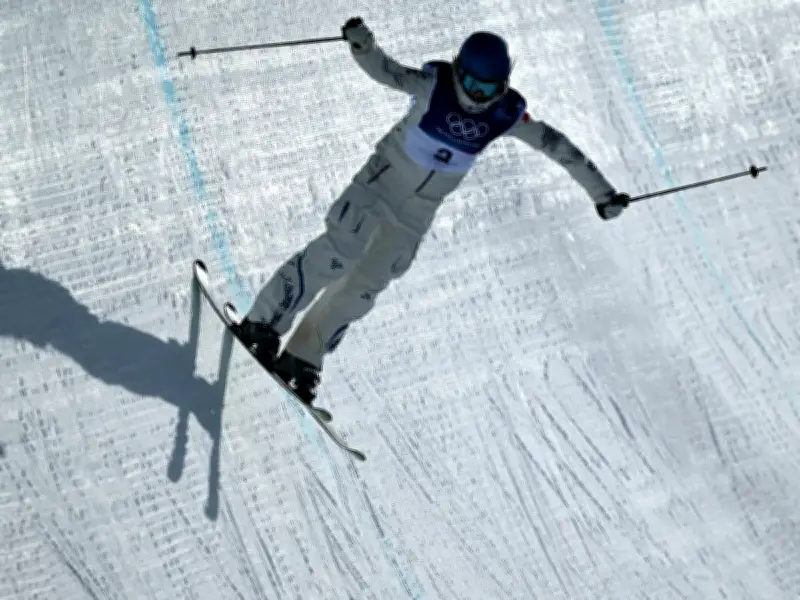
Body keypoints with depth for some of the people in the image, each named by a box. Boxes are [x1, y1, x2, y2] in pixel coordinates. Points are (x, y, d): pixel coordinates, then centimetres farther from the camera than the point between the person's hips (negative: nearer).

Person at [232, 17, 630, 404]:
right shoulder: (434, 84, -22)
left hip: (419, 208, 3)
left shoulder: (506, 113, -14)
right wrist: (363, 47, -60)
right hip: (384, 178, -3)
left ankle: (303, 358, 13)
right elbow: (386, 72, -37)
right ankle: (264, 325, -6)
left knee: (364, 287, 2)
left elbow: (556, 145, -5)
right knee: (338, 252, -18)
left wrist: (601, 191, 1)